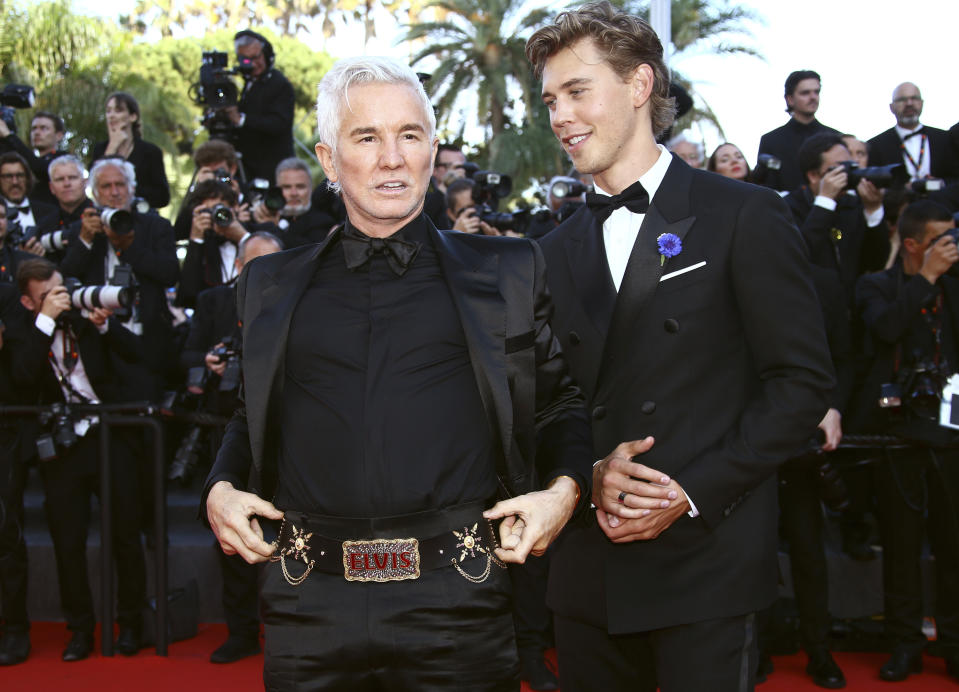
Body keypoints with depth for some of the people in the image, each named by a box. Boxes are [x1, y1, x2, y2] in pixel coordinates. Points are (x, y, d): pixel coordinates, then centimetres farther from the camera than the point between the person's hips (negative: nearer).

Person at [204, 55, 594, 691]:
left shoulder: (508, 273, 9)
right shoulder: (272, 286, 14)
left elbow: (561, 402, 13)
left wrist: (564, 489, -4)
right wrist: (221, 487, 6)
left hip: (457, 603, -1)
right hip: (311, 607, 2)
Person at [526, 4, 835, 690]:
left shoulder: (746, 216, -3)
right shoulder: (556, 252, 12)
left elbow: (803, 381, -7)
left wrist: (692, 493, -13)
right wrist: (590, 472, -7)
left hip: (707, 565, -4)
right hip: (588, 574, 5)